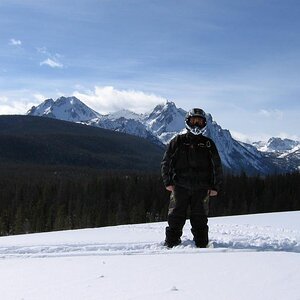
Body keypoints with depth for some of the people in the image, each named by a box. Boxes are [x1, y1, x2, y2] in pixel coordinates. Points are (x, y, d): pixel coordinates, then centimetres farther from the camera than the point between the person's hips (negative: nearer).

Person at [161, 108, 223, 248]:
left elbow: (217, 166, 12)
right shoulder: (178, 141, 6)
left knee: (200, 218, 4)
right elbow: (166, 162, 9)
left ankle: (202, 245, 11)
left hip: (201, 188, 1)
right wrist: (168, 182, 2)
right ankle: (171, 244, 8)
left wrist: (216, 187, 6)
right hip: (180, 186, 0)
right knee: (176, 217, 0)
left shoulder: (208, 144, 9)